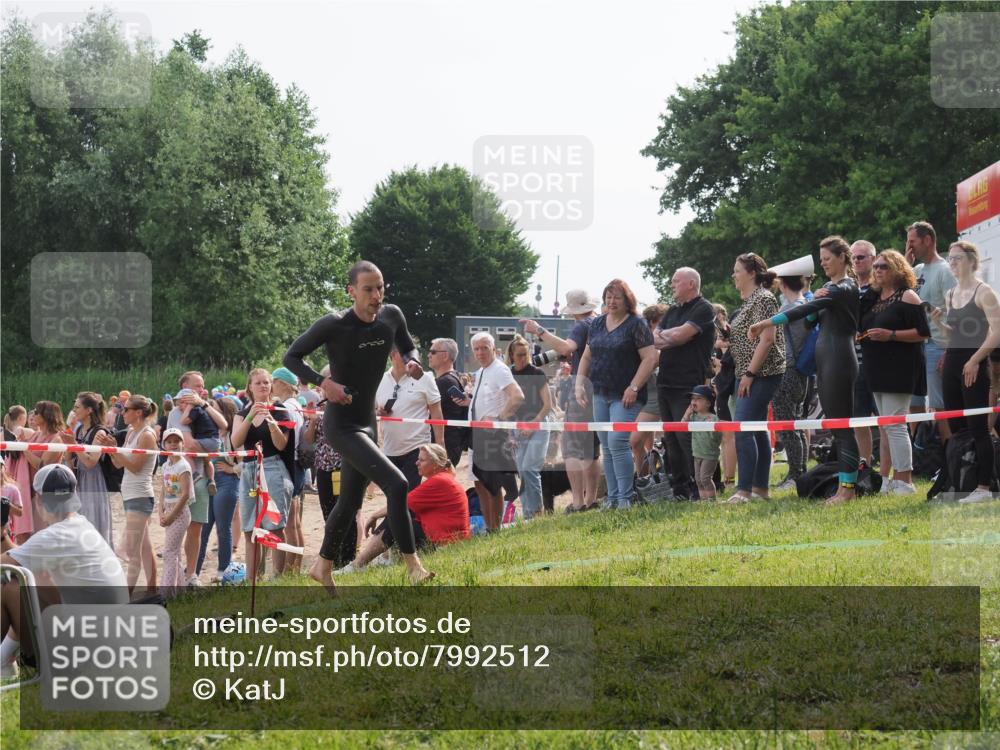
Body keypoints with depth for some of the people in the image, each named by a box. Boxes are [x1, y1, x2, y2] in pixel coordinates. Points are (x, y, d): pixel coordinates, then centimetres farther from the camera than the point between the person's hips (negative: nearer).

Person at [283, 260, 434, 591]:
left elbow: (408, 348, 17)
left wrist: (413, 362, -7)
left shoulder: (391, 316, -3)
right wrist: (323, 382, -24)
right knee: (396, 484, -22)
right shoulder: (333, 325, -19)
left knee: (351, 502, 19)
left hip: (367, 423, 8)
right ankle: (414, 566, -19)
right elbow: (291, 357, -9)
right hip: (341, 424, -7)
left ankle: (323, 567, 37)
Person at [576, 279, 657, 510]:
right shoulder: (597, 324, 13)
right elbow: (587, 356, 20)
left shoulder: (636, 324, -6)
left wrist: (633, 388, -18)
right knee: (607, 447, 7)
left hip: (625, 396, -7)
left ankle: (626, 498, -10)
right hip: (600, 395, 7)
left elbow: (650, 358, -12)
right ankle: (612, 498, 12)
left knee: (617, 442, -16)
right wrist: (580, 383, 6)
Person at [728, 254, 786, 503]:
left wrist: (750, 374, -21)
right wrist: (729, 334, 9)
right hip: (747, 374, 11)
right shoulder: (749, 300, 18)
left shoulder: (763, 299, -12)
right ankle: (760, 489, 13)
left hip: (760, 374, -11)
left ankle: (744, 490, -19)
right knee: (757, 430, 10)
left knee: (743, 429, -16)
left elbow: (767, 339, -19)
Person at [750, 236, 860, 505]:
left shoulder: (845, 289, -12)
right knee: (835, 424, 8)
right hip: (824, 358, 9)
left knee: (841, 424, -9)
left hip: (839, 359, -9)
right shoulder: (829, 287, 18)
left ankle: (848, 487, -8)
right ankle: (844, 484, 9)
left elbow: (806, 311, -20)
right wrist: (815, 301, -5)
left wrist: (768, 323, -23)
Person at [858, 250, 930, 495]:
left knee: (894, 424, -12)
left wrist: (891, 335, -19)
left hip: (900, 370, -8)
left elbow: (923, 333, -12)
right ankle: (885, 480, 14)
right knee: (885, 426, 11)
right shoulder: (874, 297, 15)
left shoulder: (907, 297, -8)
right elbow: (865, 328, 27)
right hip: (879, 370, 8)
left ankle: (905, 482, -10)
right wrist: (861, 336, 5)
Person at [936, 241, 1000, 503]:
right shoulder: (950, 294, 15)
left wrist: (975, 359, -18)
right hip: (952, 362, 7)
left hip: (973, 365, -7)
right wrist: (938, 321, 3)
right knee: (956, 428, 8)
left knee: (977, 428, -7)